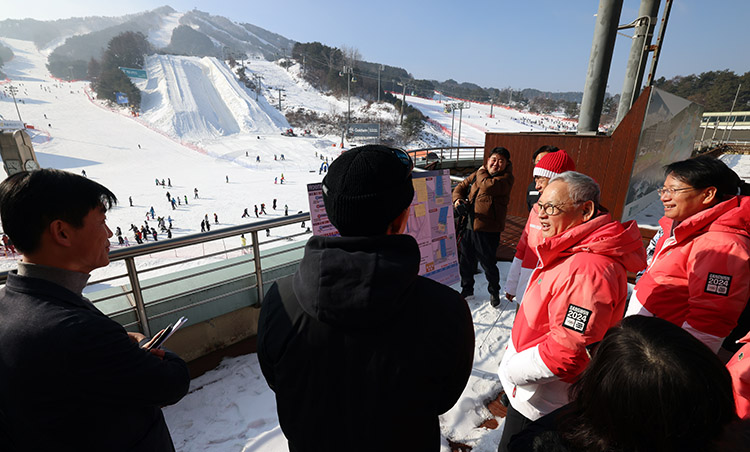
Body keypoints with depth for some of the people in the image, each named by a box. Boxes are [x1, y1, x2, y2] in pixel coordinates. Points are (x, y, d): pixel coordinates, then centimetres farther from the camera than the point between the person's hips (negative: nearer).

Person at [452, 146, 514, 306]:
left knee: (488, 264, 6)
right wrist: (458, 199, -5)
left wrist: (481, 173, -3)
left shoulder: (506, 178, -7)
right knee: (465, 261, 17)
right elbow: (460, 187, 17)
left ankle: (494, 291, 33)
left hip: (487, 229, -5)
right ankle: (467, 288, 39)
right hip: (468, 225, 6)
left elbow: (488, 186, -23)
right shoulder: (477, 174, 12)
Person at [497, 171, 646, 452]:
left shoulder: (587, 270, -33)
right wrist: (514, 349, 14)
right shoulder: (570, 251, 2)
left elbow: (566, 352, -31)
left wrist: (510, 370, -18)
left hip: (539, 401, -8)